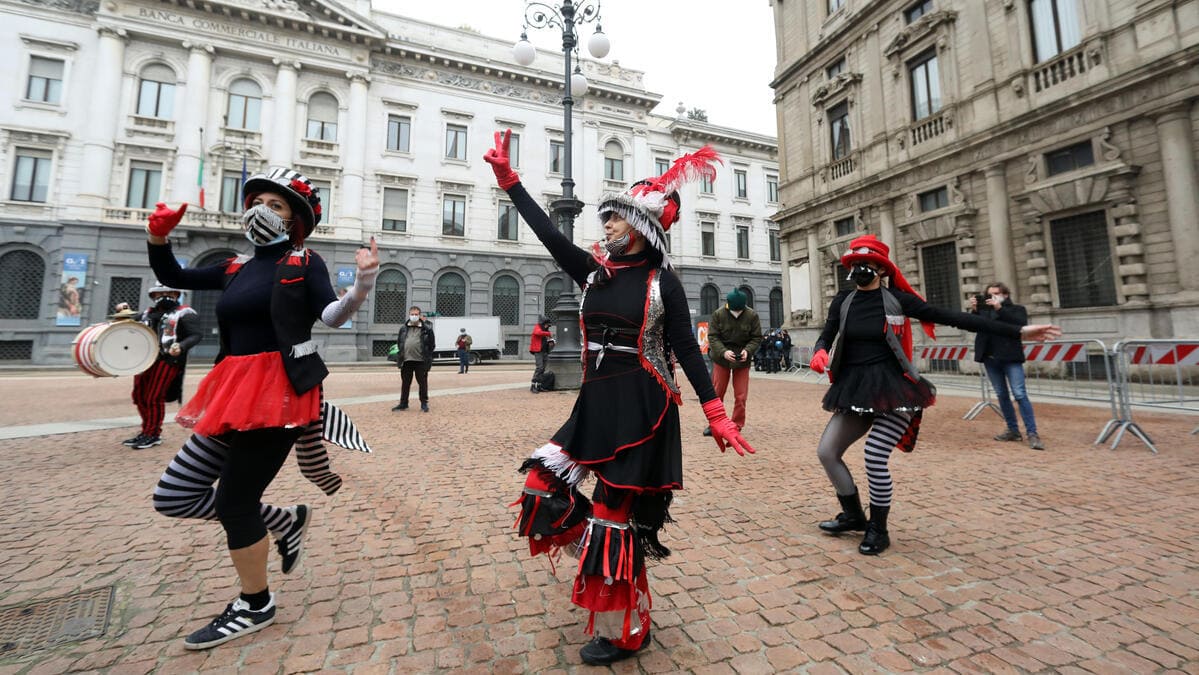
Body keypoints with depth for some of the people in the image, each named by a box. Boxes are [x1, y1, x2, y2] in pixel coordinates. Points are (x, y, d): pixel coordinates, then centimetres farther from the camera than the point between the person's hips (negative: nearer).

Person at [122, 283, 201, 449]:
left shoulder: (185, 314, -2)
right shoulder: (148, 313, 21)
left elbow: (195, 336, -11)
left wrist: (181, 347, -28)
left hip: (167, 360, -7)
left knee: (154, 397, -6)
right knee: (140, 396, 11)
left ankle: (153, 435, 6)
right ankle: (146, 431, 25)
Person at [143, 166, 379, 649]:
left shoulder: (304, 261, -3)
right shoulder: (236, 268, 16)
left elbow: (331, 317, -17)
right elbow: (171, 277, 26)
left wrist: (360, 288, -37)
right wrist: (158, 235, 8)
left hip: (279, 392, -8)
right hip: (232, 392, 8)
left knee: (234, 501, -1)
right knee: (171, 497, 10)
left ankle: (255, 608, 21)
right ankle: (285, 519, 26)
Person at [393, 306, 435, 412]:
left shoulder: (426, 328, 0)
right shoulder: (403, 328, 10)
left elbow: (432, 344, 0)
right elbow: (399, 342, 15)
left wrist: (427, 355, -4)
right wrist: (400, 356, 9)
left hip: (421, 361, -3)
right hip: (406, 361, 3)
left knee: (422, 383, 5)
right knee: (405, 383, 12)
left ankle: (424, 403, 16)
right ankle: (403, 403, 23)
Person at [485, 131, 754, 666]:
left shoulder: (662, 282, -4)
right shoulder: (593, 271, 9)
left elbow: (686, 350, -5)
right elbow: (547, 232, 8)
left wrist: (716, 414, -10)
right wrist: (507, 177, 9)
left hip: (641, 406, -6)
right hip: (596, 402, 6)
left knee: (616, 513, 3)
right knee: (543, 482, 3)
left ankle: (626, 632, 28)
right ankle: (605, 556, 28)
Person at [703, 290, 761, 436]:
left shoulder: (752, 315, -8)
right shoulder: (718, 314, -10)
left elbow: (757, 338, -3)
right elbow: (712, 337, -10)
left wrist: (748, 350, -22)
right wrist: (724, 352, -26)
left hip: (742, 360, 0)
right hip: (721, 359, 0)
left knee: (741, 396, 0)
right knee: (716, 393, 7)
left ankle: (737, 426, 14)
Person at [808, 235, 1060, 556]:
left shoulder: (896, 298, -2)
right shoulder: (843, 301, 6)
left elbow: (952, 318, -2)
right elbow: (825, 336, 8)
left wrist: (1018, 331, -3)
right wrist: (820, 353, -17)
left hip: (892, 388, -4)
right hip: (853, 390, 4)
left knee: (874, 455, -18)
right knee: (826, 451, 0)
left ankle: (878, 530, 7)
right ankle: (854, 515, 24)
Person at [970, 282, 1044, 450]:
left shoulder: (1017, 309, 4)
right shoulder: (984, 310, 12)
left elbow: (1020, 323, -15)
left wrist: (1000, 308, -19)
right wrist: (974, 310, -14)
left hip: (1011, 358, -4)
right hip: (990, 359, 4)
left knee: (1020, 395, -10)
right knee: (1001, 395, 10)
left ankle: (1032, 434, -6)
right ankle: (1013, 430, 20)